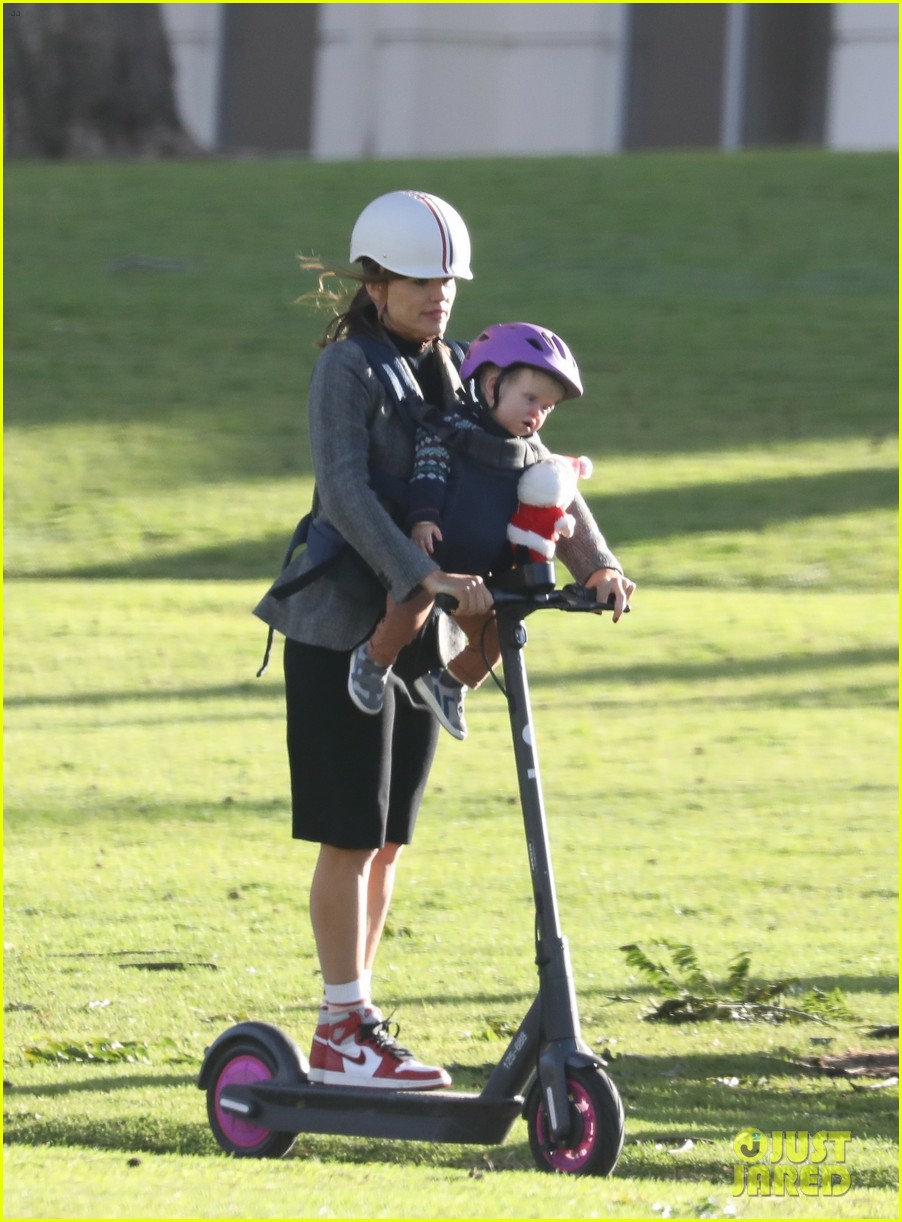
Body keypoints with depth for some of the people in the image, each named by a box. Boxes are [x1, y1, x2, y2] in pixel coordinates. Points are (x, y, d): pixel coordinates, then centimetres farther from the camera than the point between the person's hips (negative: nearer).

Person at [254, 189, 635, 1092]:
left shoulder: (450, 375, 10)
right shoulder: (347, 370, -12)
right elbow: (346, 491, -25)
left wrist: (592, 559, -9)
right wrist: (426, 577, -37)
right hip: (342, 629, -7)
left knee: (387, 842, 9)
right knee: (350, 836, -6)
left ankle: (349, 1019, 17)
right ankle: (344, 1032, -1)